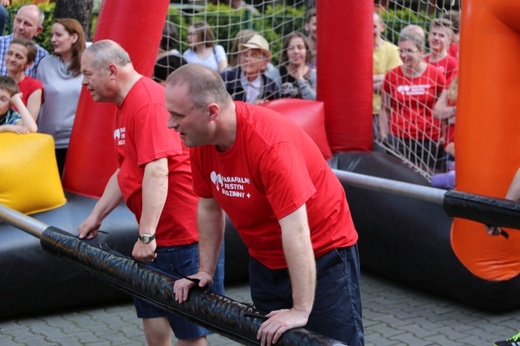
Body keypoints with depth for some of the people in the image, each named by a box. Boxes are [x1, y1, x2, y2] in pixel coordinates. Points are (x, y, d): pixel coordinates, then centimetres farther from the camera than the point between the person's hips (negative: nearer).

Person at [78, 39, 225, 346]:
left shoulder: (148, 102, -20)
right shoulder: (125, 105, 12)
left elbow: (157, 171, -28)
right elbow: (126, 171, 20)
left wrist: (146, 235, -29)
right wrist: (96, 216, 19)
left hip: (185, 231, -10)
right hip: (158, 234, 10)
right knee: (153, 310, 15)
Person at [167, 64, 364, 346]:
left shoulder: (270, 142, -30)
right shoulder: (200, 140, -9)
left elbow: (295, 229, -32)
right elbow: (209, 208, 6)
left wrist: (300, 310, -32)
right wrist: (205, 271, 6)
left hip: (321, 255, -7)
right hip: (265, 261, 7)